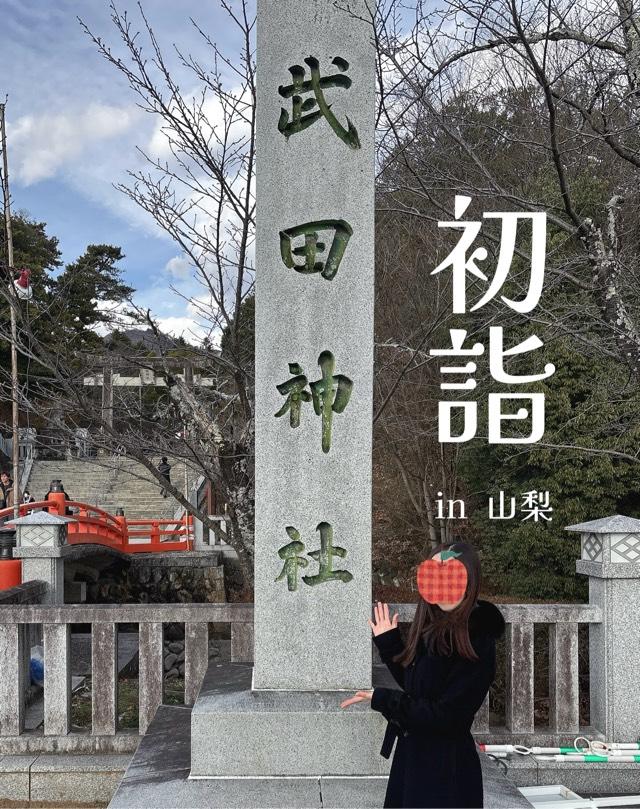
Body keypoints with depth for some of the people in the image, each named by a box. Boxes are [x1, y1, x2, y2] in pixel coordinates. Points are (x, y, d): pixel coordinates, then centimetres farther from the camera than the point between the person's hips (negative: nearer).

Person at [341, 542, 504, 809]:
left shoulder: (477, 642, -19)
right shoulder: (431, 630, 4)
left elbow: (447, 715, -21)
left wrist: (382, 699, -16)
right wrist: (388, 643, 7)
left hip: (447, 769, -7)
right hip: (412, 756, 7)